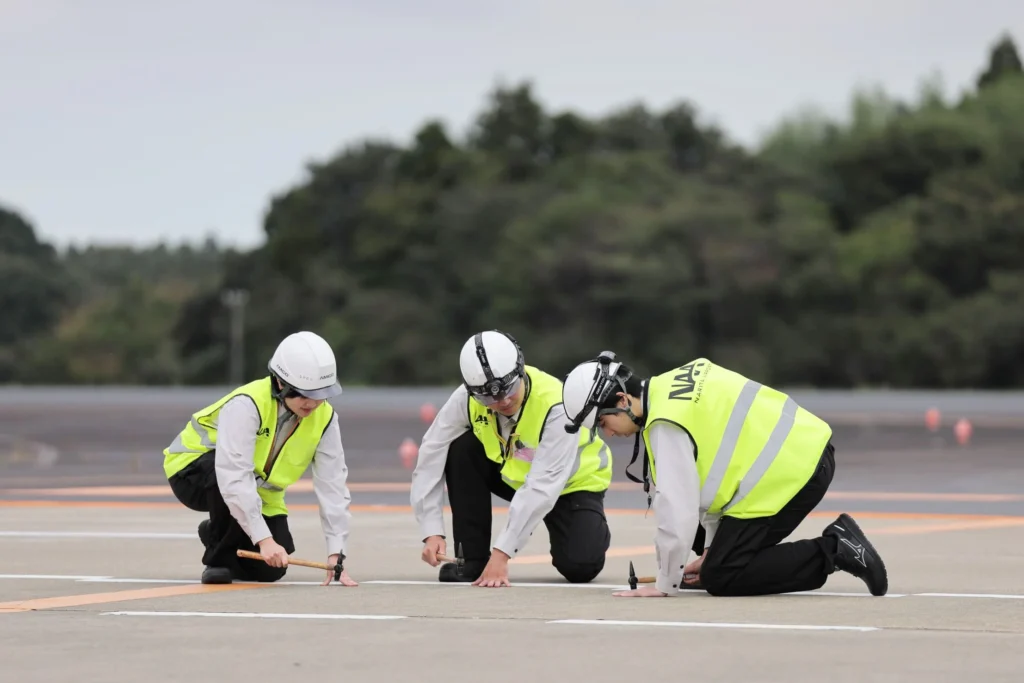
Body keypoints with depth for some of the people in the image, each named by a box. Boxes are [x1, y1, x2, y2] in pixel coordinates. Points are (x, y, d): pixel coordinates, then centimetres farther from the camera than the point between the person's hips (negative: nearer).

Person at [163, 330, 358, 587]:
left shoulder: (324, 417, -15)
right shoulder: (247, 404, -34)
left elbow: (332, 484, -15)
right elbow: (234, 478, -42)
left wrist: (336, 553, -22)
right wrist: (264, 539, -47)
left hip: (257, 493, 6)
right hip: (193, 471, -6)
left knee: (270, 569, -6)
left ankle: (217, 534, 25)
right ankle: (218, 558, -16)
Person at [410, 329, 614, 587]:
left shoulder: (556, 406, -36)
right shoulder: (467, 398, -24)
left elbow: (541, 488, -40)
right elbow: (431, 459, -21)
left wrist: (501, 552, -44)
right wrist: (433, 532, -30)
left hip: (572, 483, -4)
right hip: (511, 474, 4)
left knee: (579, 566, -25)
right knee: (462, 449, -24)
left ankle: (591, 529, 13)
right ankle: (472, 558, -12)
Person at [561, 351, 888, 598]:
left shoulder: (666, 424, -18)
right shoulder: (675, 386, 10)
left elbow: (677, 509, -18)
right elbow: (712, 474, 18)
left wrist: (665, 584, -6)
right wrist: (711, 548, 20)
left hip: (789, 474, -10)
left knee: (720, 578, -4)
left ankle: (833, 551, -6)